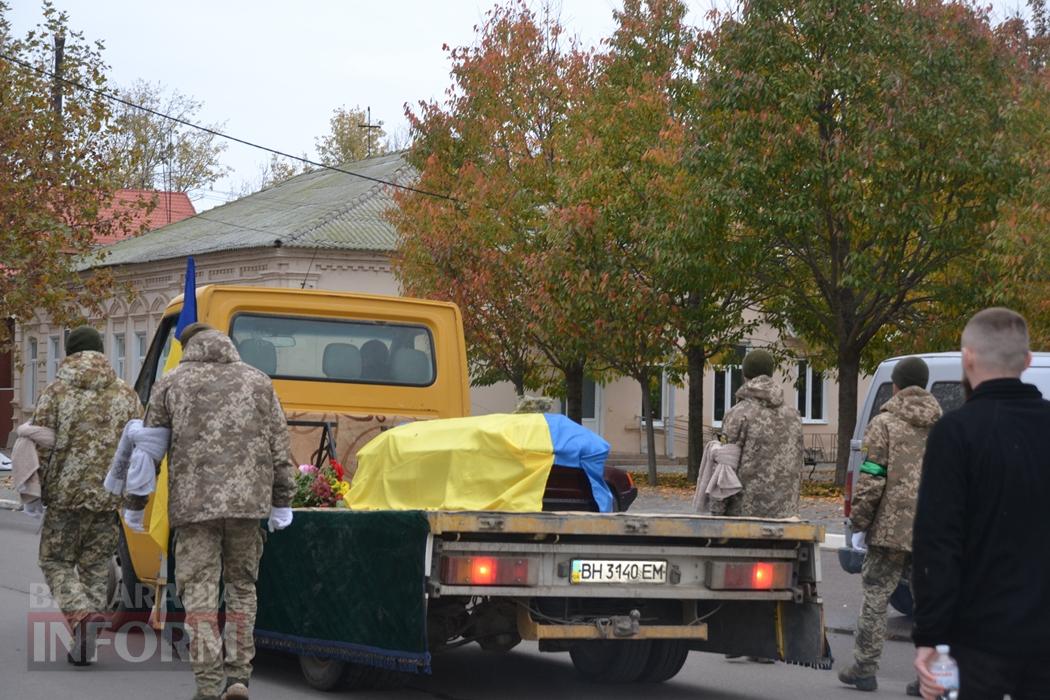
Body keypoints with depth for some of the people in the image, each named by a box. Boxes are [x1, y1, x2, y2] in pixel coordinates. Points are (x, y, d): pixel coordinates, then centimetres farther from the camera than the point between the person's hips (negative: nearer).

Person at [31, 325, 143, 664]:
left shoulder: (56, 392, -2)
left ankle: (79, 613, -13)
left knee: (56, 561, 10)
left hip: (66, 495, -3)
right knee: (95, 565, 14)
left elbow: (39, 445, -6)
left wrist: (35, 489, 5)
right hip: (109, 497, 3)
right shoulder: (126, 395, 8)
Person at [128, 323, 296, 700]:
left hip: (194, 501, -2)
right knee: (242, 587, 15)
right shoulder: (258, 381, 13)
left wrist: (136, 504, 19)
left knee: (200, 592, 1)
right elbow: (280, 447, 10)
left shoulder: (171, 384, 8)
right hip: (248, 499, 2)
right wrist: (281, 502, 15)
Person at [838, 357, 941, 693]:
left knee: (875, 598, 5)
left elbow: (871, 479, -10)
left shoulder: (885, 424, -6)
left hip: (892, 527, -4)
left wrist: (858, 520, -2)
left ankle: (864, 669, 8)